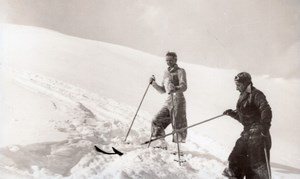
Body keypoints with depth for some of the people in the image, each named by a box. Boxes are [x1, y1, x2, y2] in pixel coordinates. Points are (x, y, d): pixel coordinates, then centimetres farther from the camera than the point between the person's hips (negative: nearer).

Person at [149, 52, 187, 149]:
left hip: (178, 100, -7)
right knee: (157, 120, 2)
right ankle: (162, 144, 11)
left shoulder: (180, 71, -1)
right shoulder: (166, 73, 19)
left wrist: (176, 88, -36)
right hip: (169, 101, 7)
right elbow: (163, 90, 22)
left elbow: (184, 86, -16)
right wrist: (154, 83, 9)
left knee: (177, 125, -6)